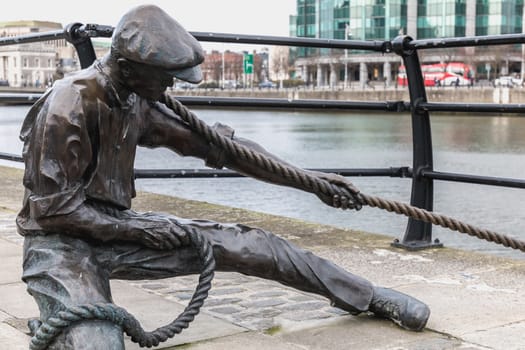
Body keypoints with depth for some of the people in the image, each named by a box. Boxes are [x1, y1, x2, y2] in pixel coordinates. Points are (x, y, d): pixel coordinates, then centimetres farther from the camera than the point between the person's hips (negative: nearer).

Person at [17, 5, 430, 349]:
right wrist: (142, 229, -16)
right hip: (61, 240, -6)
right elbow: (55, 209, -19)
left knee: (244, 242, -3)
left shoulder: (138, 102, -1)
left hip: (117, 226, 6)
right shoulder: (66, 106, -23)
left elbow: (216, 144, 1)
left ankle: (366, 296, 10)